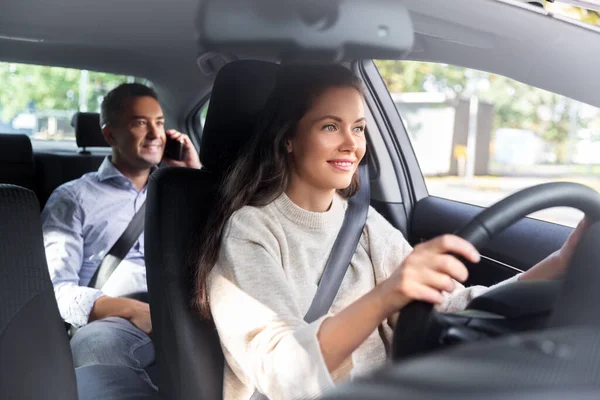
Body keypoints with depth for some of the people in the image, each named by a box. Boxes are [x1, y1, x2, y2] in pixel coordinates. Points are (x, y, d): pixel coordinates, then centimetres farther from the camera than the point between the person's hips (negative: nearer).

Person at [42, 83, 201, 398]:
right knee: (93, 343, -38)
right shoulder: (73, 199, 12)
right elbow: (57, 292, -1)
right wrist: (132, 311, -18)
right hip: (117, 325, -2)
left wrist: (196, 176, 13)